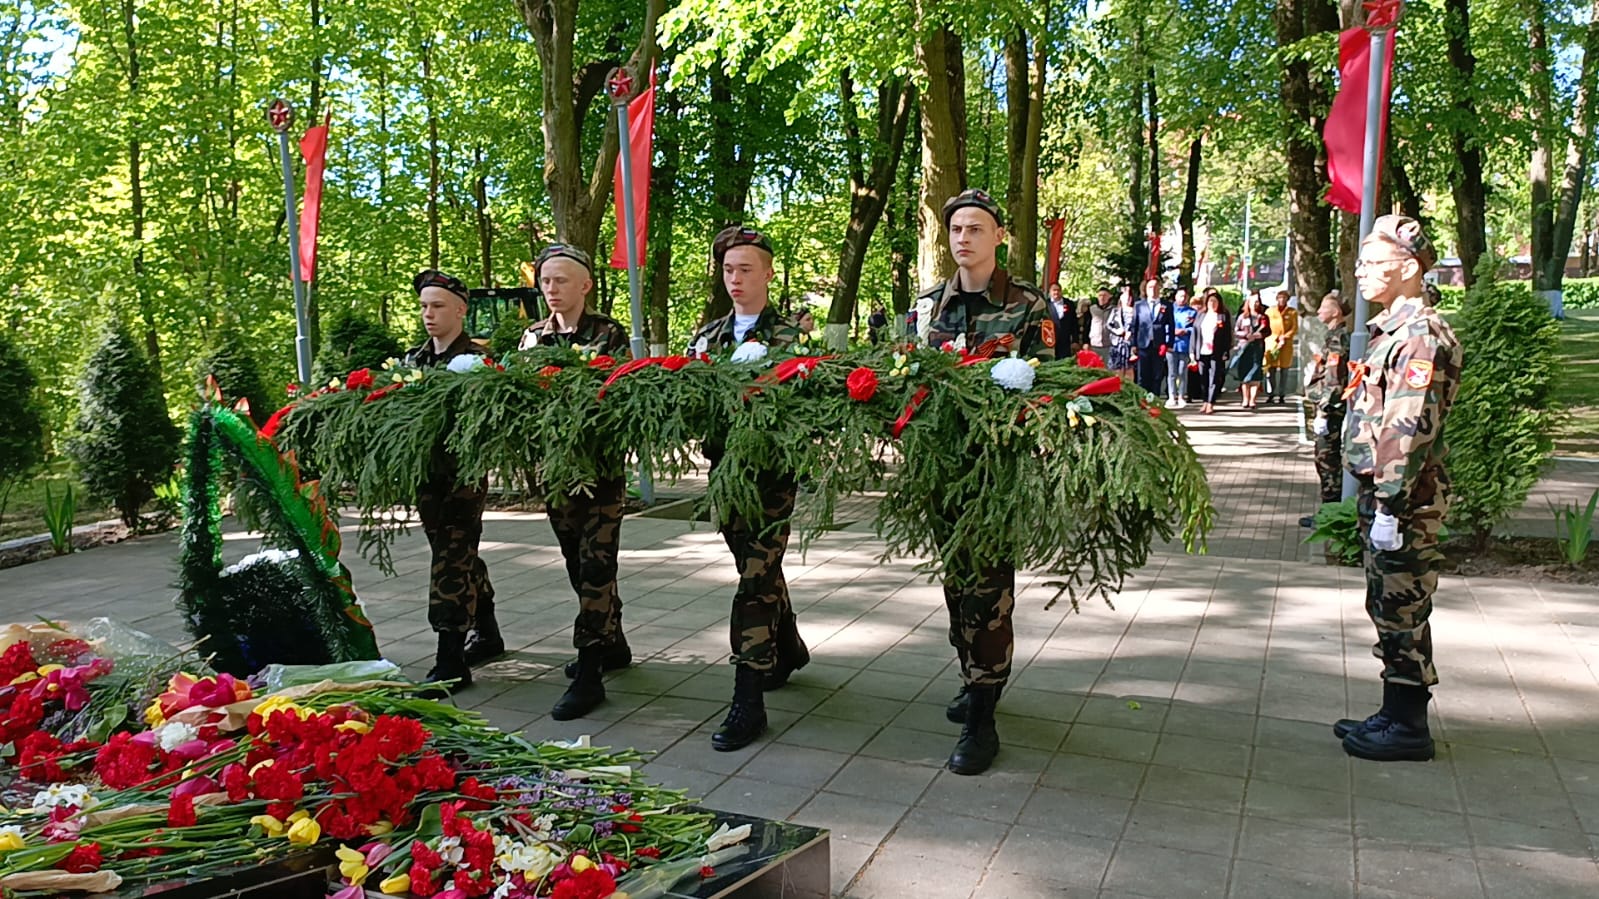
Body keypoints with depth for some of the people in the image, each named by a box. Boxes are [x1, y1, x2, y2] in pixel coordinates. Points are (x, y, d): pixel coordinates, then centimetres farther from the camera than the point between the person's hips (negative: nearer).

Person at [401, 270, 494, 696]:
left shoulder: (475, 359, -8)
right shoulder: (413, 359, 12)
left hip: (464, 474, -7)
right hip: (428, 472, 7)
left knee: (452, 560, -7)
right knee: (462, 556, 17)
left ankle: (451, 662, -3)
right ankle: (488, 634, 34)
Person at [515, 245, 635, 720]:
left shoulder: (608, 334, -4)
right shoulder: (533, 337, 10)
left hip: (600, 466, -6)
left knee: (595, 563, -7)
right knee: (577, 561, 14)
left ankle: (588, 672, -6)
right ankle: (611, 644, 30)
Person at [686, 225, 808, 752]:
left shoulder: (790, 336, -4)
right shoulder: (706, 337, 13)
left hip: (771, 471, -6)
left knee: (757, 580, -9)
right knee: (761, 570, 19)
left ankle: (748, 701, -7)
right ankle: (789, 649, 43)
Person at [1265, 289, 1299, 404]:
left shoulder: (1292, 312, 7)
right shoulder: (1270, 311, 12)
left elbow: (1295, 329, 2)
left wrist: (1285, 337, -11)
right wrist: (1272, 338, -4)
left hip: (1286, 345, -1)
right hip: (1271, 343, 1)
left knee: (1284, 371, 1)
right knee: (1271, 369, -4)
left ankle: (1281, 395, 4)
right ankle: (1270, 394, 2)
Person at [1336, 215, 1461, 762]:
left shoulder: (1421, 335, -17)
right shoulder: (1395, 329, 15)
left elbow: (1411, 428, -23)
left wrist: (1390, 507, -24)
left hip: (1404, 498, -10)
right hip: (1384, 493, 10)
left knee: (1402, 611, -1)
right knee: (1388, 609, 16)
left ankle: (1408, 729, 10)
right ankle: (1396, 714, 27)